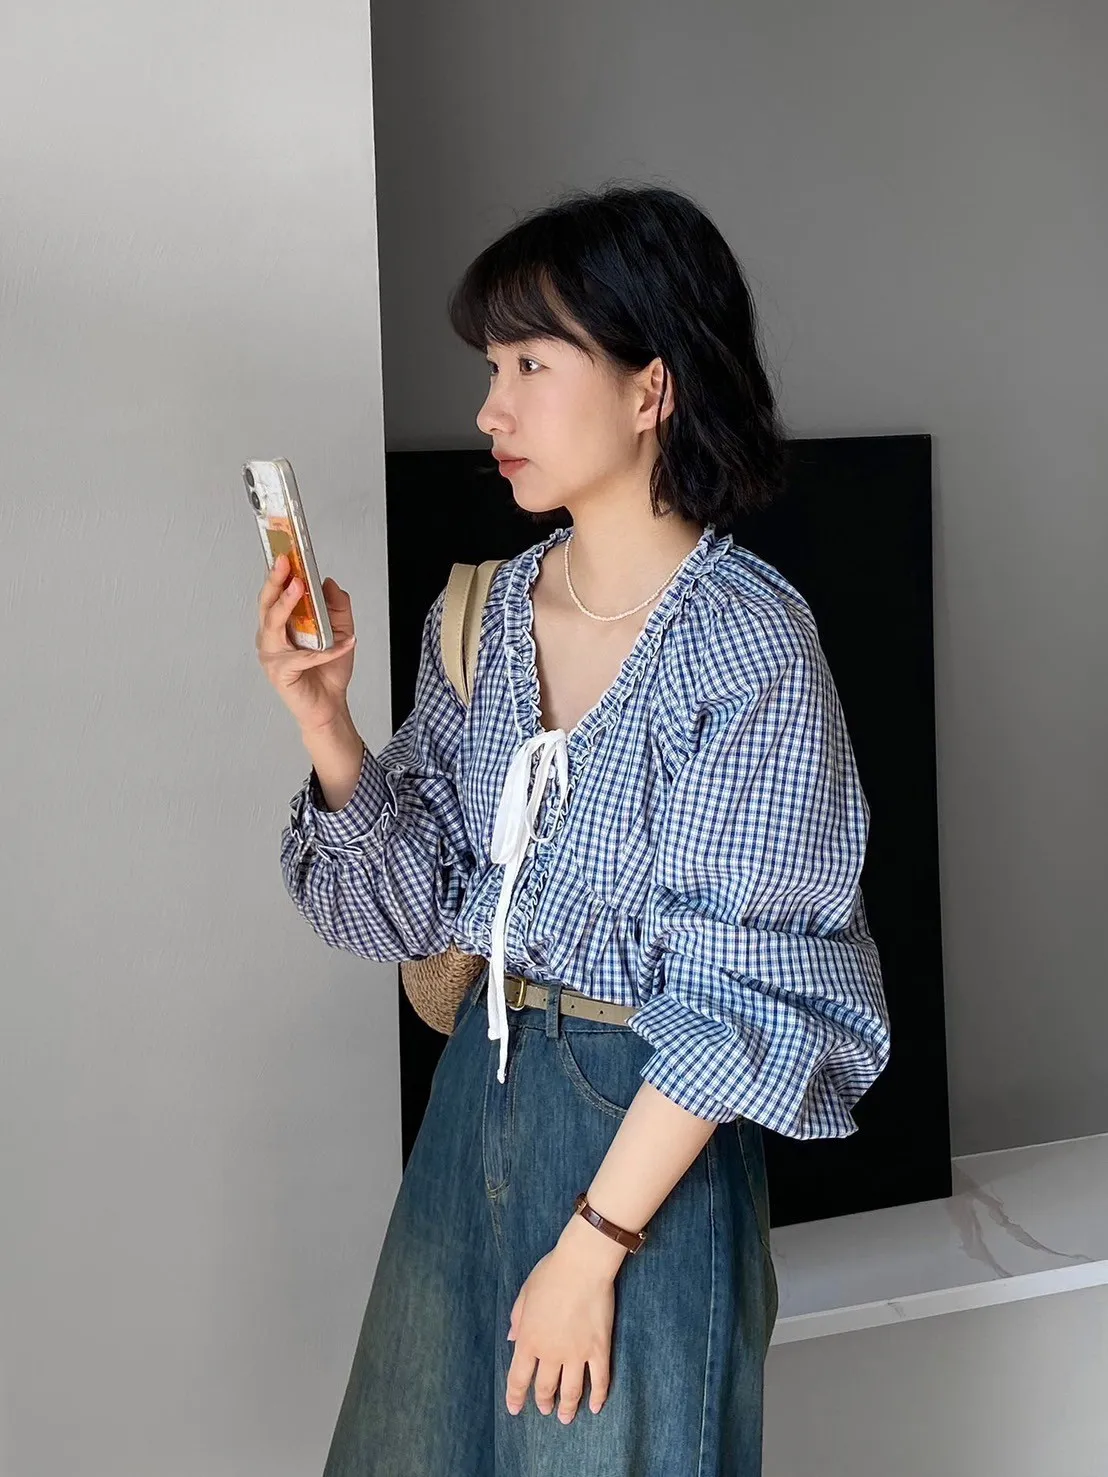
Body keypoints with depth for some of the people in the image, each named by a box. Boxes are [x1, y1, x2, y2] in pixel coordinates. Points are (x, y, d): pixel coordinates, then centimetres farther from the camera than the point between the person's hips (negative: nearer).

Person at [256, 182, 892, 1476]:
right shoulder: (483, 616, 1)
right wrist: (324, 722, -12)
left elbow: (733, 993, -16)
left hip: (652, 1125, -6)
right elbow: (421, 894, 3)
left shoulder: (747, 639, -17)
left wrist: (592, 1247, -16)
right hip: (481, 1081, 6)